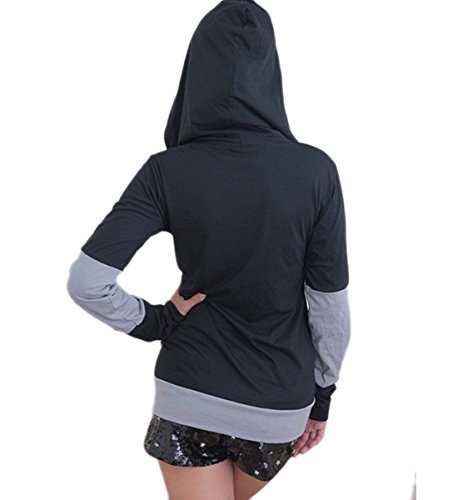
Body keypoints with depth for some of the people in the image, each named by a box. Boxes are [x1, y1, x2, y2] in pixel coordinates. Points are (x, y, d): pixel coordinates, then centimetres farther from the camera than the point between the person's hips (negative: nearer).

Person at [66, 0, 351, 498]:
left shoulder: (167, 171, -13)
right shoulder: (315, 171, -13)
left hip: (188, 396, -1)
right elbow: (330, 303, -8)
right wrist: (322, 394, 5)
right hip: (280, 405, 2)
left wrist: (157, 321, -4)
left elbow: (86, 281, -19)